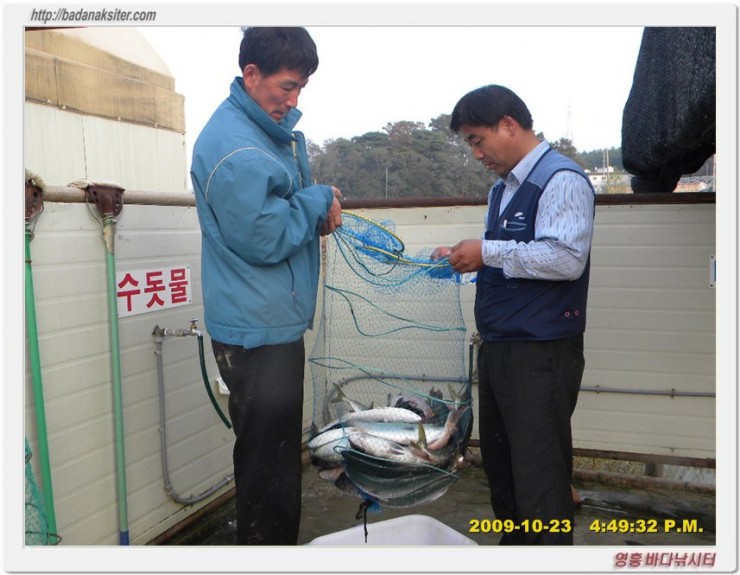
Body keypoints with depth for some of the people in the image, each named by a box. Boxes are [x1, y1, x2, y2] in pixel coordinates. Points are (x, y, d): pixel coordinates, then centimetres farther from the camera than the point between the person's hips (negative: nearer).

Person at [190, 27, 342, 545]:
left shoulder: (278, 129, 12)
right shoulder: (234, 147, -20)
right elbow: (264, 239, -22)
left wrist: (319, 213, 1)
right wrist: (318, 201, -9)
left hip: (275, 323, 10)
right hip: (258, 331, -10)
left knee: (278, 453, 22)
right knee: (268, 461, 2)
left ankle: (276, 542, 39)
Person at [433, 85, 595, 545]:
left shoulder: (561, 179, -12)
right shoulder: (503, 189, 17)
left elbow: (566, 258, -24)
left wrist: (489, 252, -19)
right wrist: (467, 258, 8)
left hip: (541, 354, -9)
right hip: (497, 348, 10)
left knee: (539, 484, -2)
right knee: (500, 468, 19)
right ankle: (515, 547, 36)